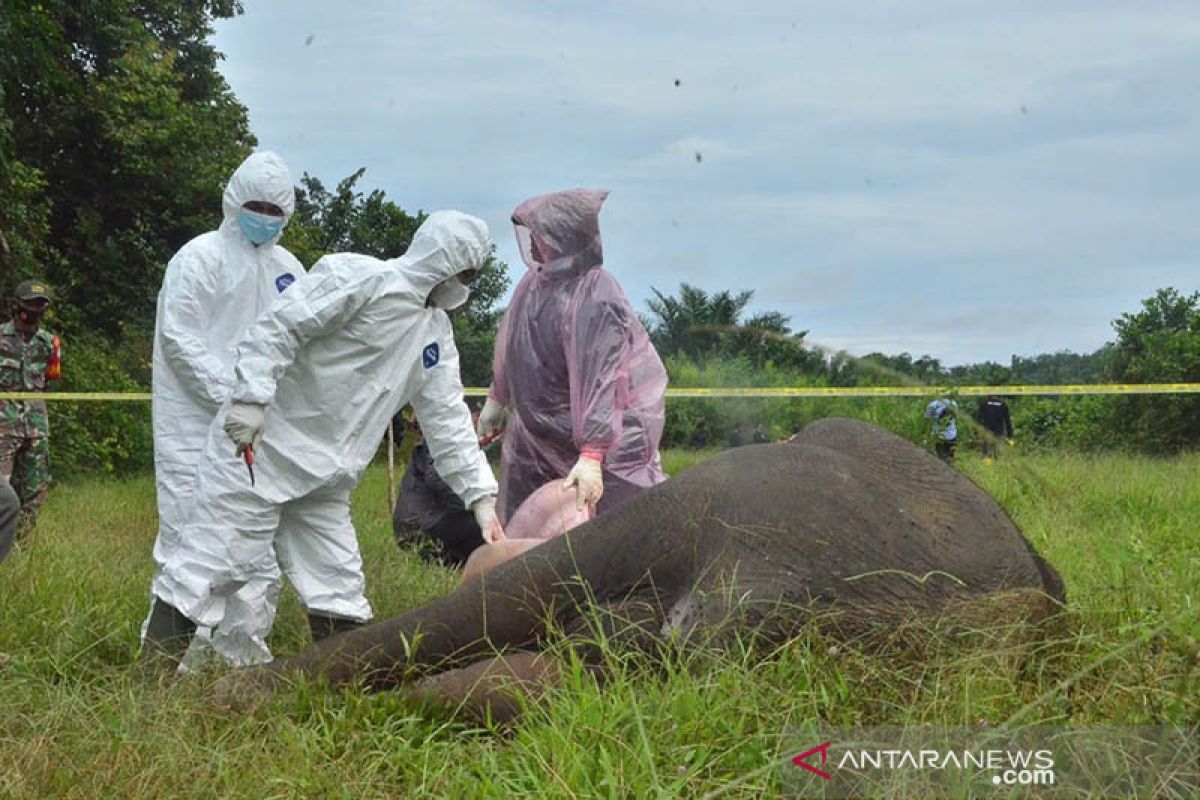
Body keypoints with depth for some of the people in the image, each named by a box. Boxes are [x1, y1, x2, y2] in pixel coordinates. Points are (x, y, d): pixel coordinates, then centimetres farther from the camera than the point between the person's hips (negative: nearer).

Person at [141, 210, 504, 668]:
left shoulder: (436, 331, 13)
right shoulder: (356, 278, -12)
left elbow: (448, 419, 12)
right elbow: (277, 328, -18)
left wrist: (481, 496, 5)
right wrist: (252, 398, -29)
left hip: (325, 477, 8)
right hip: (257, 448, -8)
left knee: (339, 589, 8)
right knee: (210, 568, -8)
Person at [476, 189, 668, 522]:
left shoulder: (595, 300, -27)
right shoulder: (536, 279, -1)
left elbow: (600, 382, -32)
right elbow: (510, 347, 16)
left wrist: (592, 457, -35)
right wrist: (496, 398, 26)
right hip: (536, 429, 8)